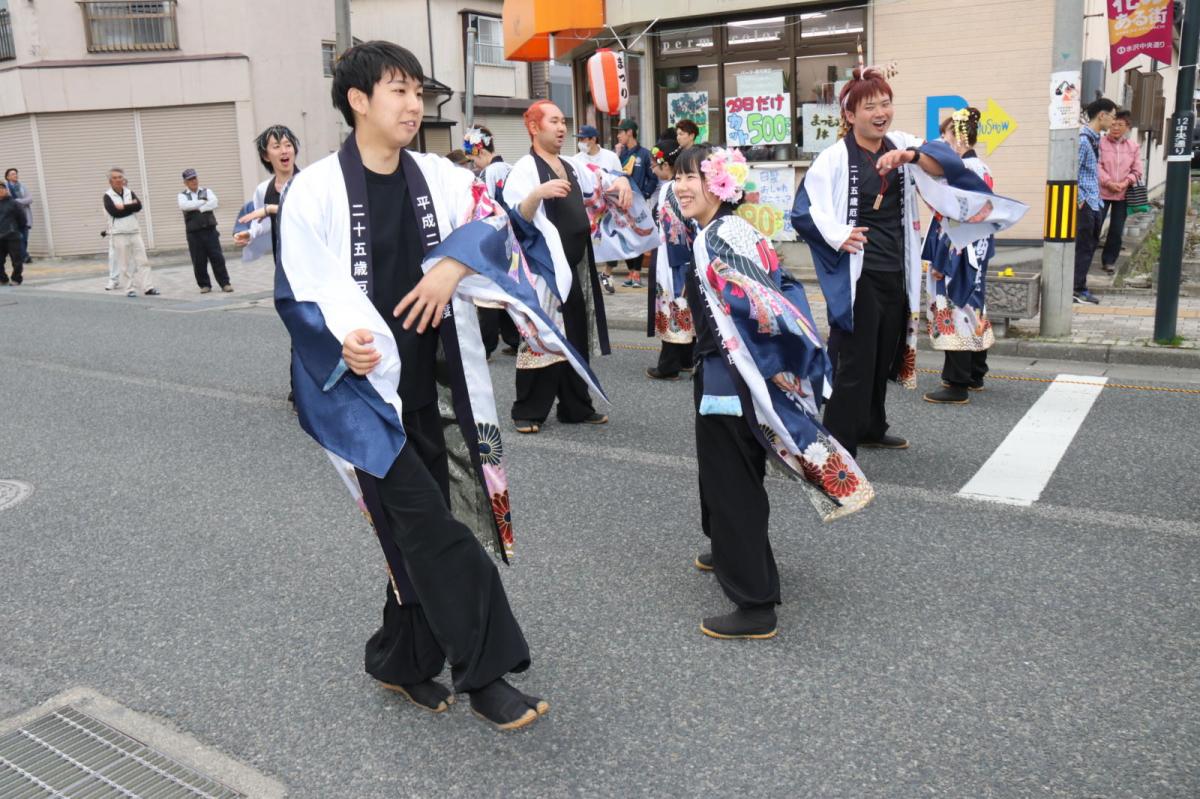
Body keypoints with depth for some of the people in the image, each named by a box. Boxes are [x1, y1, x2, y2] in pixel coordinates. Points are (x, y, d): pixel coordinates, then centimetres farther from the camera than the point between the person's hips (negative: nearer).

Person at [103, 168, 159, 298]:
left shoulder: (129, 193, 11)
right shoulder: (108, 196, -1)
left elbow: (138, 206, -5)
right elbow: (114, 212, -16)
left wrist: (123, 207, -12)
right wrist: (131, 206, -10)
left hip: (135, 231, 4)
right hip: (119, 234, -4)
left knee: (142, 260, 1)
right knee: (124, 263, 0)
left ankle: (146, 287, 3)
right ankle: (128, 289, 5)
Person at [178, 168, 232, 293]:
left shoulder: (207, 192, 11)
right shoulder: (182, 195, 9)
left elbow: (214, 203, -8)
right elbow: (183, 206, -13)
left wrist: (198, 208, -11)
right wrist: (202, 201, -9)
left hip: (210, 230, 0)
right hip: (193, 233, 0)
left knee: (217, 257, -3)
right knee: (199, 261, 1)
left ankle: (224, 283, 3)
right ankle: (204, 285, 13)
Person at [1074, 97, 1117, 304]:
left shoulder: (1095, 138, 12)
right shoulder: (1082, 140, -18)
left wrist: (1096, 197, 16)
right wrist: (1080, 200, -16)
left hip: (1094, 203, 9)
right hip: (1084, 204, -9)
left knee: (1091, 245, 13)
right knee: (1083, 247, -2)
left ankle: (1079, 287, 21)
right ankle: (1078, 290, 8)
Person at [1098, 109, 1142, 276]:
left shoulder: (1133, 146, 6)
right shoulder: (1101, 143, -4)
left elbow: (1137, 171, 5)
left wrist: (1126, 182, -13)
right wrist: (1108, 182, -21)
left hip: (1123, 194, 3)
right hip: (1102, 193, -3)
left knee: (1117, 231, 7)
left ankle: (1109, 260, 19)